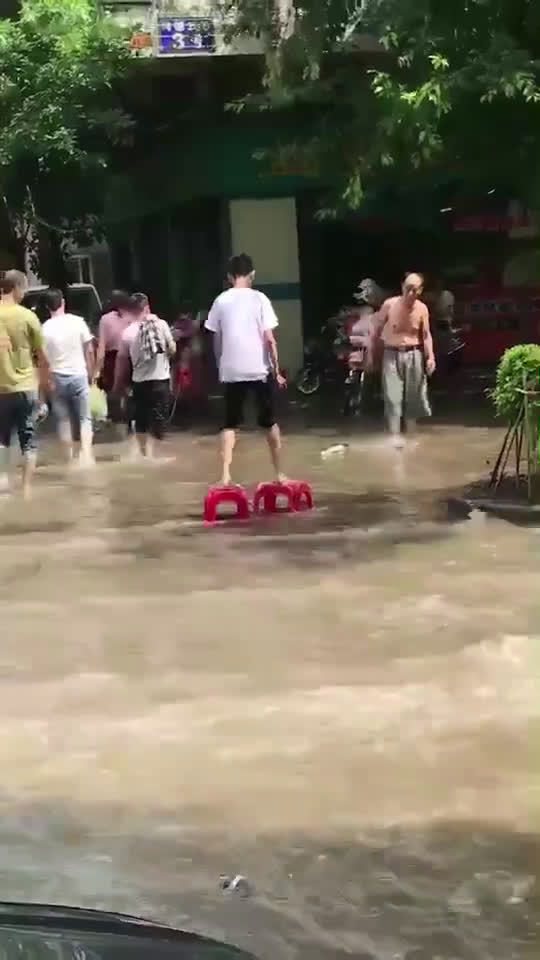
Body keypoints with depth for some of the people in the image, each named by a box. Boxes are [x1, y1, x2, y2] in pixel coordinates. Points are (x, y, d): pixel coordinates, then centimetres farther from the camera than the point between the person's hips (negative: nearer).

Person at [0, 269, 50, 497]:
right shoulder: (27, 316, -9)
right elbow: (41, 357, -3)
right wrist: (45, 381, 12)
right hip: (24, 387, -2)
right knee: (28, 439, 6)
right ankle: (27, 487, 5)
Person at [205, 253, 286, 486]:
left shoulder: (221, 301, 3)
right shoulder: (259, 298, -4)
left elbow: (216, 340, 7)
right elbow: (269, 338, -8)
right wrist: (277, 369, 0)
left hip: (231, 371, 2)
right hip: (260, 369, -2)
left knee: (230, 424, 9)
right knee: (270, 422, 13)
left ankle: (225, 475, -4)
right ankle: (279, 473, 19)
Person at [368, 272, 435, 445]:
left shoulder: (422, 309, -5)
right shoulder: (389, 305, -10)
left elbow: (426, 334, 4)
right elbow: (377, 329, 1)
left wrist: (430, 356, -8)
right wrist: (370, 353, 2)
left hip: (413, 355, 2)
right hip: (392, 355, -2)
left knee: (413, 397, 7)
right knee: (393, 397, -9)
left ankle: (411, 436, 19)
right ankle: (395, 436, -10)